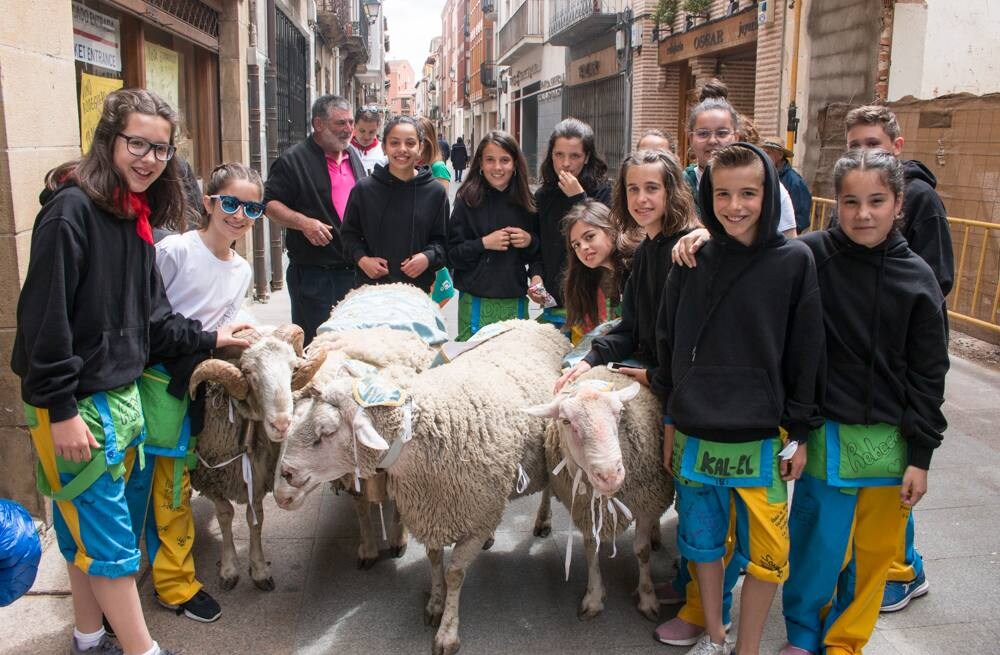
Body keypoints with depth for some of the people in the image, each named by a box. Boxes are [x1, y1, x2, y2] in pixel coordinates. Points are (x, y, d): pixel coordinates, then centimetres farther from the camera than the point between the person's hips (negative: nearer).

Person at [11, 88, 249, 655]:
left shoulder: (134, 217, 9)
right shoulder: (72, 208, -17)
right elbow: (45, 315, -21)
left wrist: (207, 339, 13)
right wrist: (62, 410, -21)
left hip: (121, 395, 8)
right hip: (75, 406, -8)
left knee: (88, 528, 20)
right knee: (108, 537, 2)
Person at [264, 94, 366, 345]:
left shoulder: (353, 157, 14)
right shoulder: (293, 160, -8)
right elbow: (269, 203, -9)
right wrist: (303, 222, -23)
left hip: (354, 268, 7)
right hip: (313, 274, -6)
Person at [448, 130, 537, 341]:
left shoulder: (526, 201, 6)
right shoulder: (468, 199, -3)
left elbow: (538, 254, 15)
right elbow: (452, 254, -4)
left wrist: (530, 242, -5)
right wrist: (483, 243, -17)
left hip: (516, 300, 3)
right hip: (476, 301, -2)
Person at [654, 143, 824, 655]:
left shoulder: (794, 261, -5)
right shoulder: (692, 261, 0)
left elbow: (805, 354, -3)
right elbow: (669, 344, 7)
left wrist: (799, 434, -3)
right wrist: (670, 421, 8)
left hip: (762, 439, -2)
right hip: (696, 433, 3)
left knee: (765, 553, 5)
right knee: (703, 541, 15)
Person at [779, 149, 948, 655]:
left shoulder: (917, 278, -1)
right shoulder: (813, 256, -7)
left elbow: (928, 375, 2)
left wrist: (921, 456, 1)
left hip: (890, 440, 2)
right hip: (827, 432, -2)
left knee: (874, 551, 12)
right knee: (819, 542, 6)